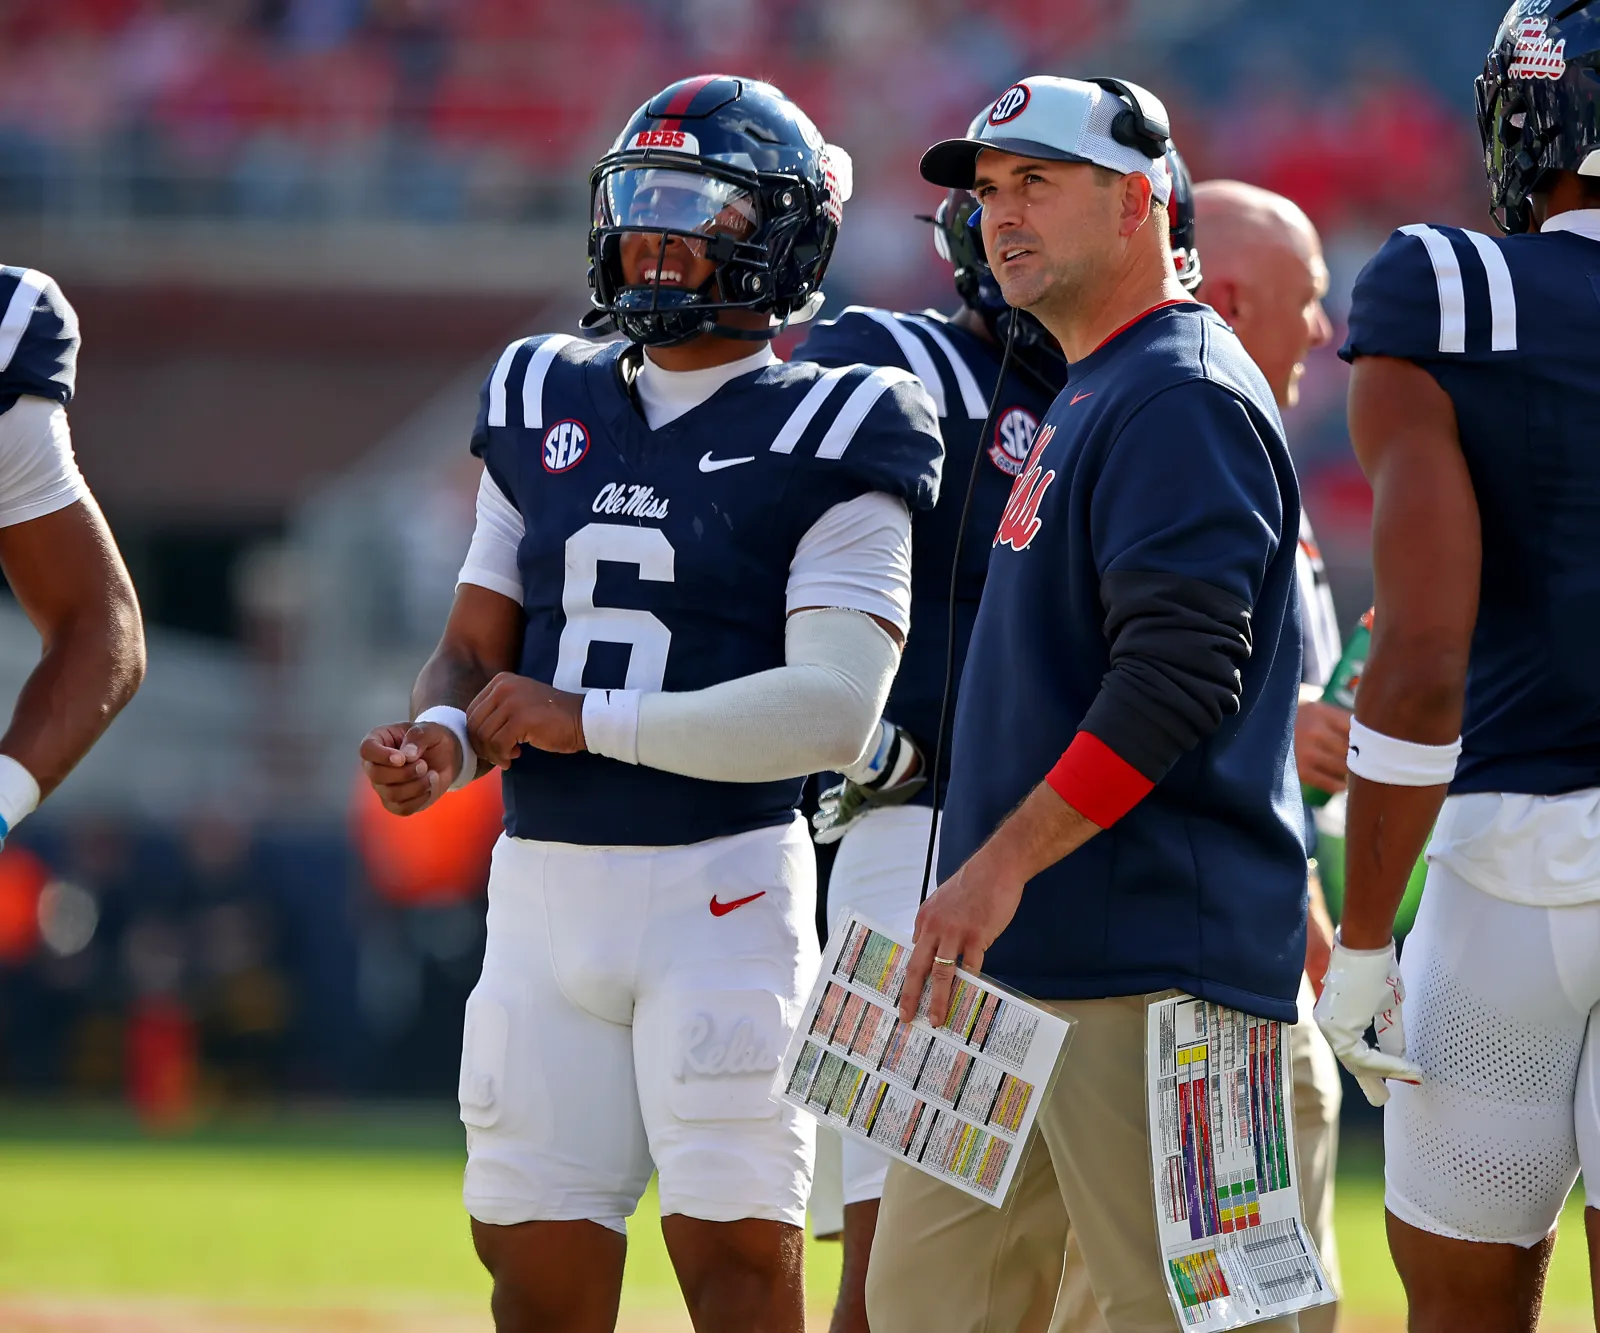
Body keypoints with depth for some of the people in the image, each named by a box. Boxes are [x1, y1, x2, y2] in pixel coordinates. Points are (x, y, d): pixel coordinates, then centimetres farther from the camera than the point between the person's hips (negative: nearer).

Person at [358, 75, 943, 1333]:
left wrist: (584, 721, -15)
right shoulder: (548, 407, 12)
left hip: (724, 890, -5)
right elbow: (478, 644, 16)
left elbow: (833, 708, -16)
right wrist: (441, 736, -8)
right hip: (544, 885, 5)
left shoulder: (822, 441, -5)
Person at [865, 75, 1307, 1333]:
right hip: (1027, 950, 10)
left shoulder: (1184, 399, -12)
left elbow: (1180, 678, -22)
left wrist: (1004, 862, -23)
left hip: (1151, 954, -10)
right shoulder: (1084, 401, 21)